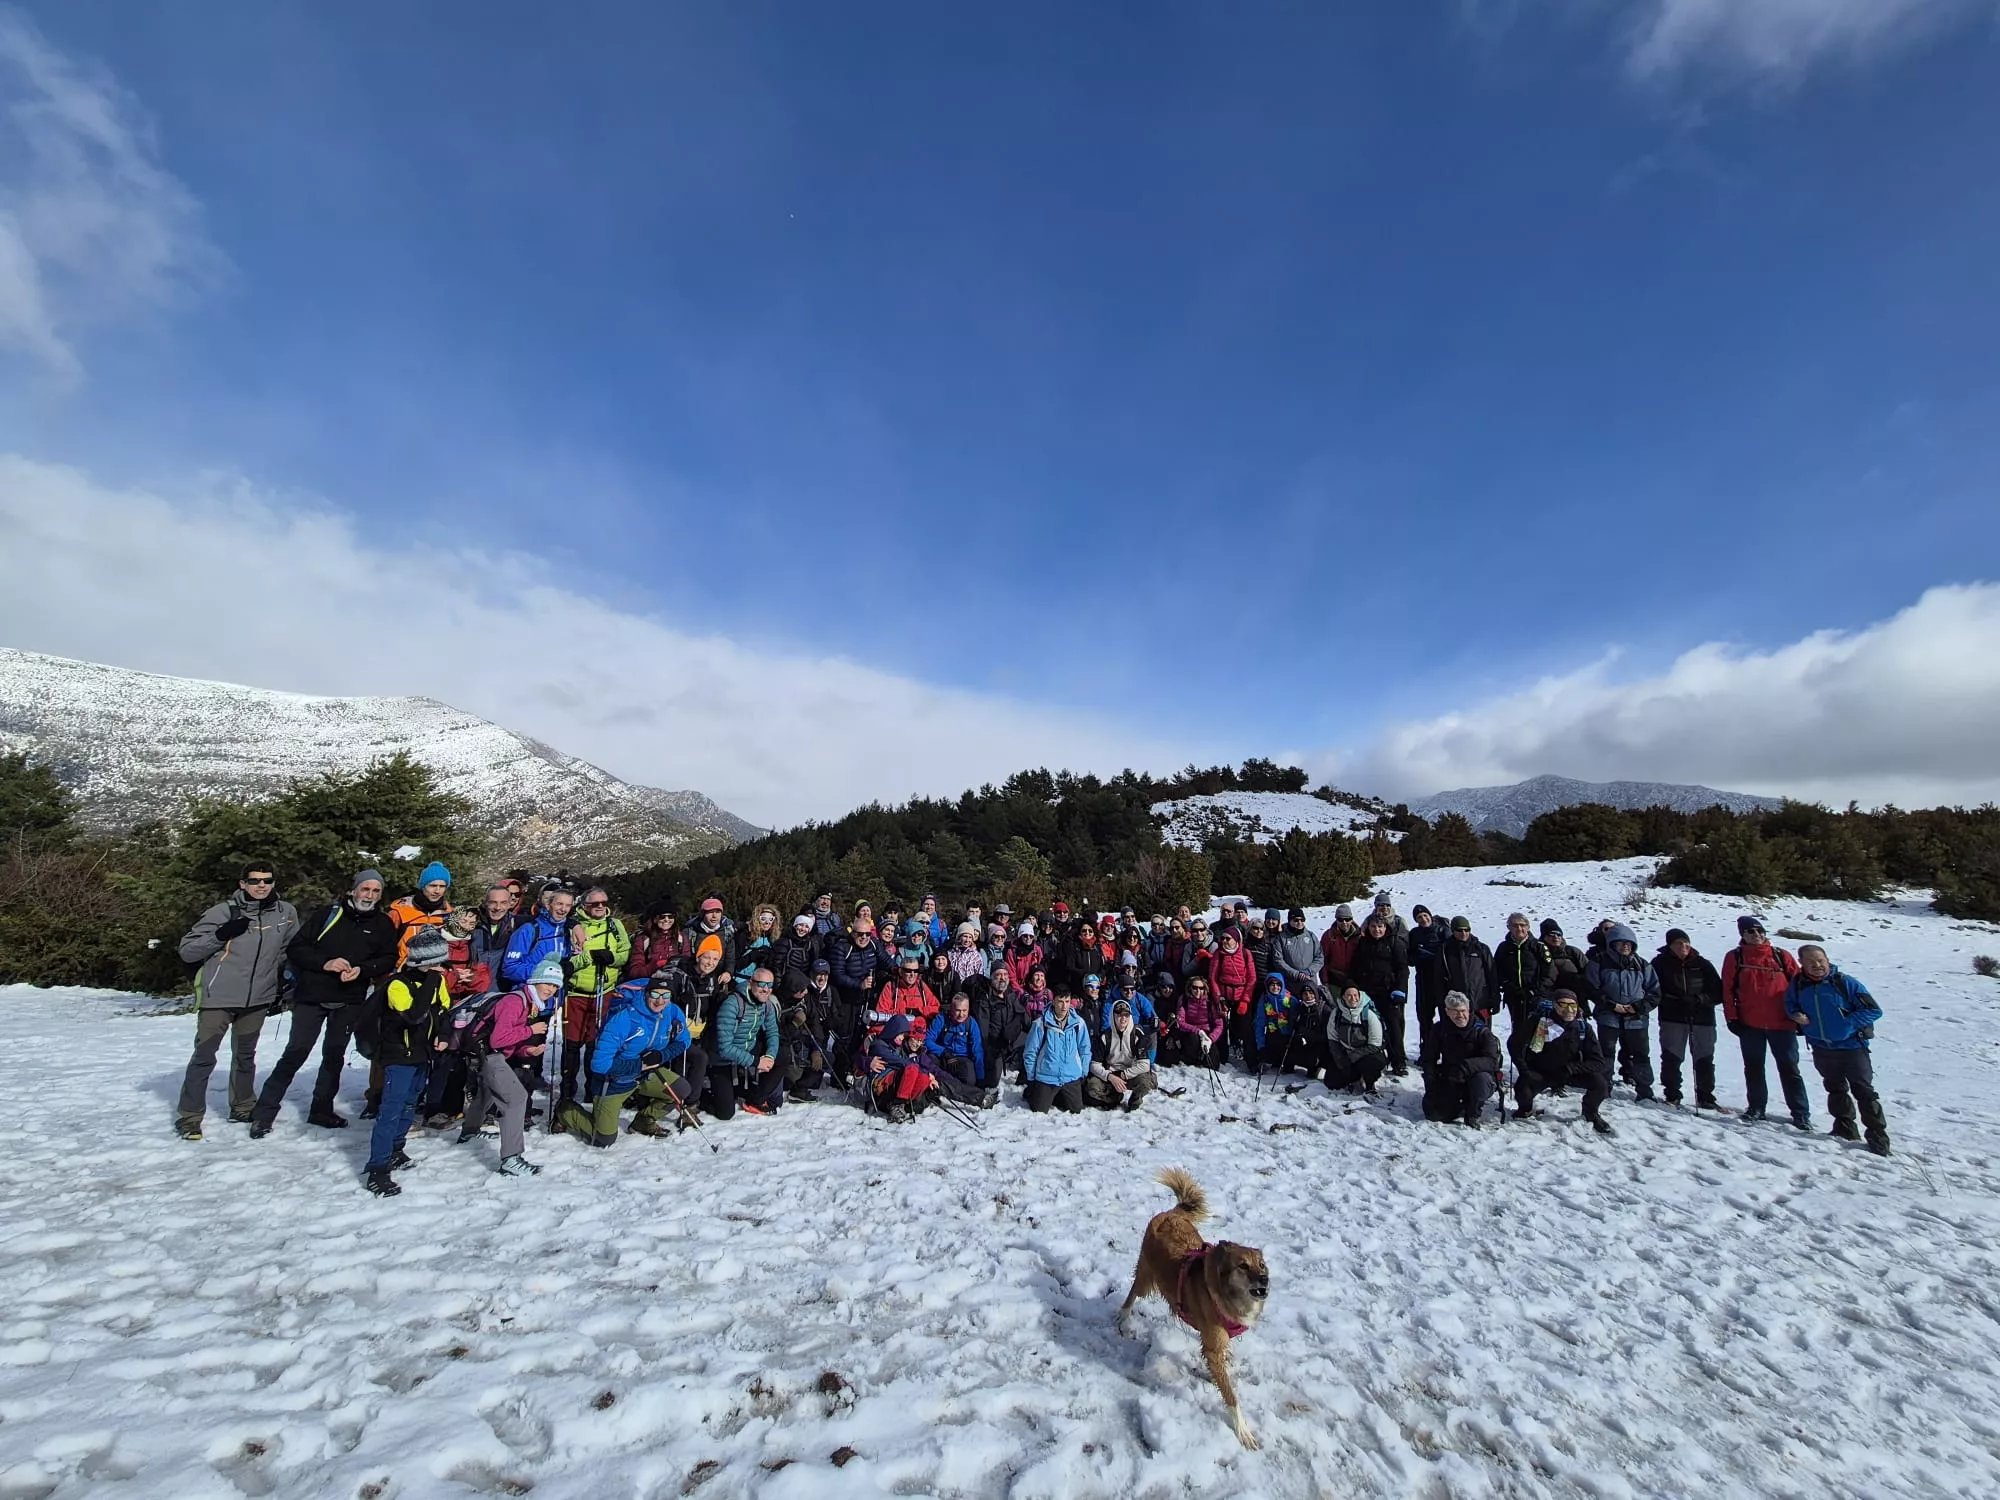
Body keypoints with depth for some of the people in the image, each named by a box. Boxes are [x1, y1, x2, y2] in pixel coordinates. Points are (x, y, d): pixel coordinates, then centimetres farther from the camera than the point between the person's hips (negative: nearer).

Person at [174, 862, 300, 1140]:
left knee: (245, 1056, 18)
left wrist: (281, 988, 13)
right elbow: (186, 950, -9)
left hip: (258, 999, 4)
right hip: (218, 997, -4)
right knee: (204, 1057, 0)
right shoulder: (223, 912, -11)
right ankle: (189, 1116, 15)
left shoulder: (286, 913, 0)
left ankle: (243, 1107, 32)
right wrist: (220, 935, -25)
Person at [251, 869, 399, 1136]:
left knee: (334, 1055, 10)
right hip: (312, 996, -2)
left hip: (349, 1001, 2)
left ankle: (321, 1109, 21)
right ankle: (265, 1111, 11)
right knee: (296, 1052, -4)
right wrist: (324, 963, -16)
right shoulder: (328, 914, -1)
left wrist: (362, 970, -16)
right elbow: (294, 948, -2)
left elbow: (389, 960, 1)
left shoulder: (384, 924, 5)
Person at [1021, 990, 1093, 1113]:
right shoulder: (1041, 1023, -15)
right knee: (1039, 1112, 6)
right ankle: (1031, 1093, 37)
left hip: (1072, 1078, 2)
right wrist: (1031, 1078, -1)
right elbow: (1030, 1052, -6)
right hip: (1046, 1078, -2)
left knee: (1076, 1111, 12)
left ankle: (1056, 1098, 39)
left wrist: (1084, 1073, 6)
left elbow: (1085, 1050, 4)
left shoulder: (1078, 1022, -9)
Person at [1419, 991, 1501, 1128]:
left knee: (1481, 1078, -37)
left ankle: (1472, 1116, -9)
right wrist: (1431, 1085, -9)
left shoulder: (1482, 1031, -11)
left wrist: (1465, 1067, -40)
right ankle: (1460, 1108, 18)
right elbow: (1429, 1059, 4)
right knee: (1432, 1112, -15)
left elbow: (1491, 1061, -25)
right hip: (1449, 1083, 3)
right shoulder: (1439, 1029, -1)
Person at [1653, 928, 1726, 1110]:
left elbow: (1718, 992, 2)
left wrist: (1699, 1000, -14)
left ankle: (1705, 1097, 20)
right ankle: (1672, 1095, 9)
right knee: (1671, 1058, -1)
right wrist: (1671, 1002, -15)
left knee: (1705, 1060, 7)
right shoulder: (1660, 963, -2)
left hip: (1702, 1018, 2)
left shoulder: (1702, 964, 3)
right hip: (1672, 1019, -2)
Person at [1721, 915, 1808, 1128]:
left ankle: (1801, 1113, 17)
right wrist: (1731, 1018, -3)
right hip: (1749, 1024, 0)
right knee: (1753, 1069, 10)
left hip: (1782, 1024, 0)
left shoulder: (1781, 956, 3)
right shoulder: (1734, 957, 1)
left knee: (1789, 1069, 7)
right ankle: (1755, 1108, 21)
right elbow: (1727, 990, 1)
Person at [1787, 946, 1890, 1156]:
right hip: (1821, 1049, 4)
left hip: (1851, 1046, -4)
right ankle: (1845, 1129, 32)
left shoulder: (1845, 982, -16)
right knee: (1835, 1089, 18)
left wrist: (1848, 1025, -20)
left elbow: (1873, 1010, -13)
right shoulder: (1798, 984, -4)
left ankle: (1878, 1136, 11)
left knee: (1864, 1091, 0)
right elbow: (1790, 1004, 14)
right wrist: (1795, 1015, -7)